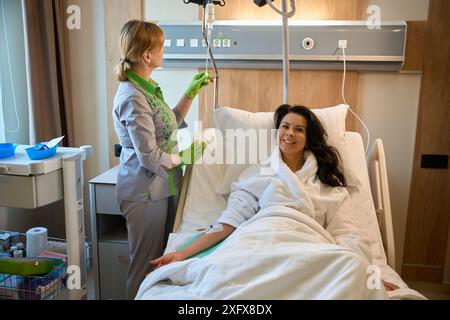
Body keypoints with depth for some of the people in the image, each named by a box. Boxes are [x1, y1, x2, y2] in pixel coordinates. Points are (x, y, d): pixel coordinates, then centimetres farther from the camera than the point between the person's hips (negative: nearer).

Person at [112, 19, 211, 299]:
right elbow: (150, 157, -22)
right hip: (145, 193, -9)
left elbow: (171, 123, 20)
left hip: (163, 187, 9)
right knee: (146, 265, 6)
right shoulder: (132, 98, -21)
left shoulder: (148, 87, 9)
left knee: (163, 259, 18)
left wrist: (192, 92, 13)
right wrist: (187, 156, -8)